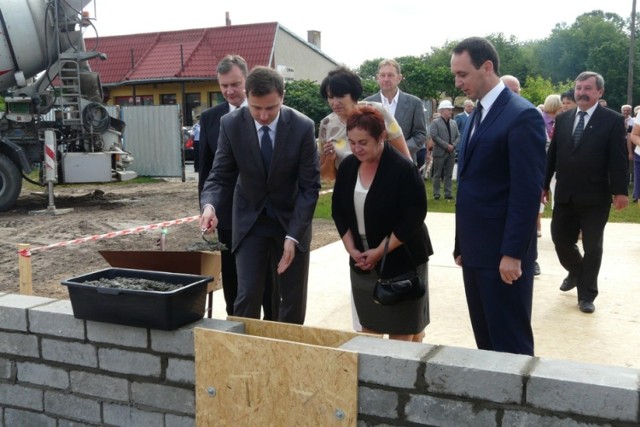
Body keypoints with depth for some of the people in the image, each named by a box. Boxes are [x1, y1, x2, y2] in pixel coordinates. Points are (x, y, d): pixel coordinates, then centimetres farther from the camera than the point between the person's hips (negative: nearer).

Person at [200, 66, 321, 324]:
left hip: (290, 220, 0)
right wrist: (209, 205, -30)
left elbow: (310, 187, -13)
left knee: (294, 301, 7)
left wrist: (293, 236, -20)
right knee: (247, 297, -7)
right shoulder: (230, 124, -13)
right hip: (250, 221, 0)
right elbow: (221, 176, -7)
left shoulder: (303, 127, -16)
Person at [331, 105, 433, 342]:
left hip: (401, 260, -5)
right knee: (369, 326, 13)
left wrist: (379, 252, -18)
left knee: (402, 331, 3)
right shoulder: (347, 167, 1)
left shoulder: (403, 170, -18)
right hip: (362, 262, 6)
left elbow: (413, 218, -19)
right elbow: (339, 212, 7)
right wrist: (352, 249, -4)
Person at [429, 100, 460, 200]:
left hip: (451, 153, 5)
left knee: (449, 175, 6)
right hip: (440, 152, -5)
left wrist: (453, 145, -8)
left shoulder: (454, 123, 14)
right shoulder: (435, 122, -4)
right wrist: (446, 146, -16)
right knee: (437, 175, 2)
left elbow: (458, 136, 11)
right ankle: (436, 194, 6)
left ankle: (448, 193, 9)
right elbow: (434, 136, -14)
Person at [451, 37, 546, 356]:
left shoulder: (522, 116, -14)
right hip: (476, 250, 8)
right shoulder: (477, 114, 13)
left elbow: (528, 192, -18)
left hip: (503, 253, -8)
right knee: (485, 339, 16)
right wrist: (462, 244, 15)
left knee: (510, 343, 4)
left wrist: (513, 254, -19)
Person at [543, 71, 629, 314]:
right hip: (564, 195, 4)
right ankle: (576, 272, 40)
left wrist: (620, 191, -15)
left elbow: (619, 159, -9)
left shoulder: (612, 120, -4)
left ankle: (587, 295, 17)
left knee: (592, 246, 5)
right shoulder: (563, 119, 9)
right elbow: (552, 155, 11)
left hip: (595, 196, -4)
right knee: (560, 239, 11)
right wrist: (544, 184, 10)